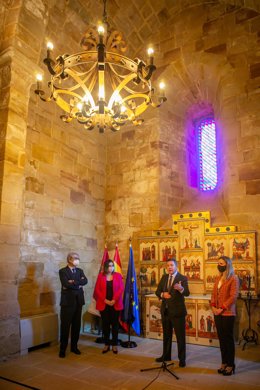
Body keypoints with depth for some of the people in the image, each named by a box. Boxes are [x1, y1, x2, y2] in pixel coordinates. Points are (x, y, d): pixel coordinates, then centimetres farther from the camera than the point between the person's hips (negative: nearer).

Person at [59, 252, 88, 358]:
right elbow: (66, 284, -20)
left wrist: (73, 282, -16)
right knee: (65, 326, 2)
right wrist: (78, 285, -11)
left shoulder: (80, 271, 11)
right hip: (67, 301, -5)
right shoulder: (62, 271, -6)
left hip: (78, 301, 5)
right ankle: (62, 349, 14)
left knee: (76, 325, 11)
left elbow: (85, 281, -7)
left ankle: (74, 346, 24)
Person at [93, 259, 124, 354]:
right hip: (103, 304, 0)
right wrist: (105, 300, -11)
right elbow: (97, 289, -2)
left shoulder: (118, 275, 2)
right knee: (105, 324, 6)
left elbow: (121, 288, -4)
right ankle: (106, 344, 18)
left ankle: (114, 345, 16)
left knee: (115, 324, 5)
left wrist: (114, 300, -13)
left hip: (115, 304, 0)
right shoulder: (100, 275, 1)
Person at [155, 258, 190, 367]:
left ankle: (182, 359, 18)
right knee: (166, 335, 19)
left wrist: (181, 289, -46)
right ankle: (166, 355, 34)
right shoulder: (164, 277, 6)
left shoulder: (182, 278, -11)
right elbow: (157, 291, 7)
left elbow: (187, 293, -24)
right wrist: (162, 294, -16)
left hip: (177, 311, -5)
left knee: (180, 336, 4)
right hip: (165, 310, 6)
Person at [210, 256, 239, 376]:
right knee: (221, 338, 12)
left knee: (228, 339, 3)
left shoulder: (233, 278, -9)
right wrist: (213, 306, -1)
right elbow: (214, 293, 13)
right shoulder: (218, 278, 13)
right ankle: (224, 363, 24)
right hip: (217, 313, 6)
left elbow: (233, 296, -15)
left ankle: (230, 365, 15)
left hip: (227, 313, -6)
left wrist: (222, 308, -16)